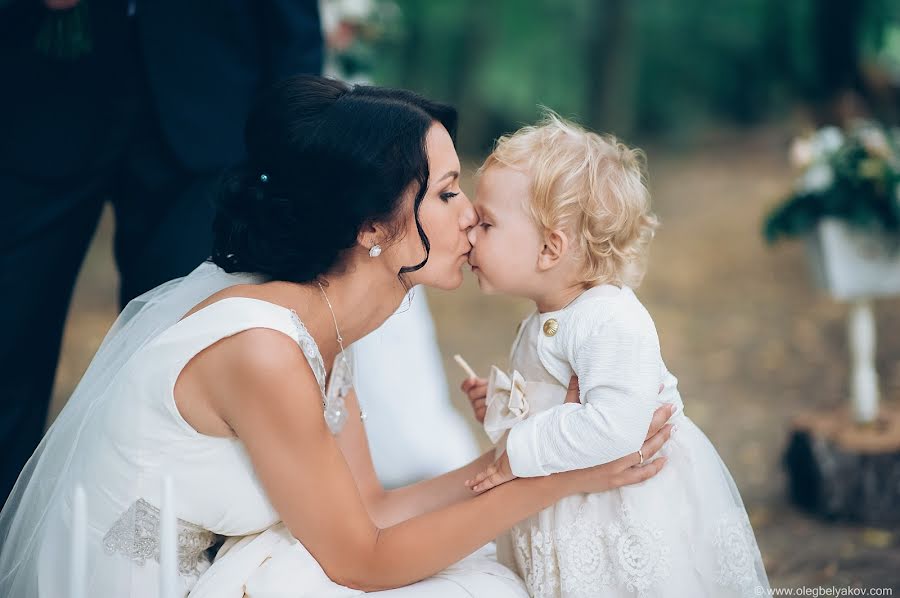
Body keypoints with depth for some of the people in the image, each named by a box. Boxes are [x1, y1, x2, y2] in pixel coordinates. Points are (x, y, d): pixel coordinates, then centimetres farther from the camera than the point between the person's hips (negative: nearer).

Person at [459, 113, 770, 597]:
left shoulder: (611, 322, -24)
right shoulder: (542, 323, 7)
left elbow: (615, 426, -36)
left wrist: (521, 452, -28)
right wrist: (504, 399, 8)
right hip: (569, 516, 9)